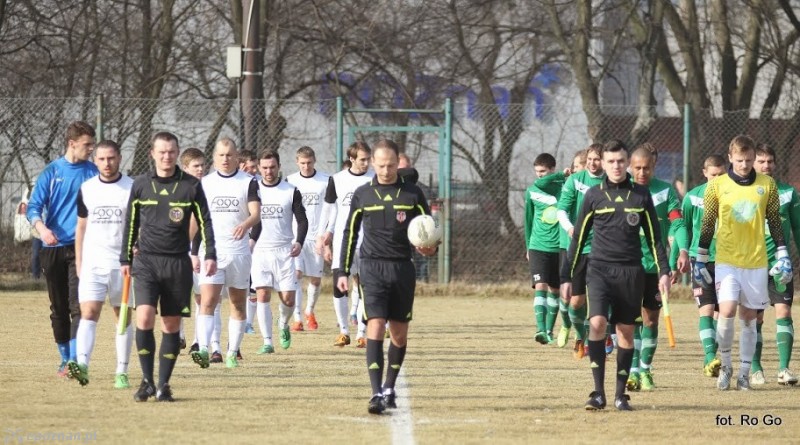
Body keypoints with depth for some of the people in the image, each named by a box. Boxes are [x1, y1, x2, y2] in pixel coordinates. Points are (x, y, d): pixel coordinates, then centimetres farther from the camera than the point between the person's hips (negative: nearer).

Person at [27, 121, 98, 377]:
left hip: (81, 248, -1)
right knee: (58, 309, 9)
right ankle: (65, 359, 21)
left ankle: (75, 360, -19)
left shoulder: (92, 172, 4)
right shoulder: (52, 172, 3)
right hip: (53, 248, 1)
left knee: (78, 306, -15)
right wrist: (42, 228, -21)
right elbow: (34, 207, -2)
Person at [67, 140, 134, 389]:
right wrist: (78, 263, 10)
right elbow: (81, 227, 14)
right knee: (88, 313, -13)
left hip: (123, 263, -1)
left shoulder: (133, 189, 0)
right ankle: (82, 364, -26)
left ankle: (122, 372, 10)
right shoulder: (86, 189, 8)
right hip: (93, 263, 1)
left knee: (123, 316, 5)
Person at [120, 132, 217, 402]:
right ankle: (147, 381, -6)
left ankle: (163, 384, 11)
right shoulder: (140, 185, 4)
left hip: (178, 264, 0)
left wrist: (210, 255, -4)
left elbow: (205, 221, 6)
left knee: (172, 325, 3)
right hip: (147, 261, 0)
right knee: (144, 318, -16)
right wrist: (125, 259, 11)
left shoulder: (191, 186, 1)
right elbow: (131, 223, 12)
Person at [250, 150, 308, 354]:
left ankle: (283, 325, 30)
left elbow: (302, 220, 4)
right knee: (262, 296, -9)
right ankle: (267, 342, -5)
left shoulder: (291, 191, 3)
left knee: (288, 298, -2)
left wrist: (299, 242, -12)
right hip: (259, 251, 0)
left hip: (284, 251, 0)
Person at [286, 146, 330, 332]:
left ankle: (309, 311, 32)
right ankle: (297, 318, -16)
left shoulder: (326, 181, 2)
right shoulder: (290, 181, 4)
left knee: (316, 279, 7)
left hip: (317, 237, 1)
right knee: (296, 274, -15)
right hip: (295, 235, -1)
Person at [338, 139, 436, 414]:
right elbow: (350, 234, 11)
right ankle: (377, 394, -20)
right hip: (373, 268, -2)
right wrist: (344, 272, 8)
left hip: (403, 269, 2)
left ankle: (389, 389, 24)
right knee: (375, 327, -15)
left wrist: (430, 248, -14)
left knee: (400, 333, 8)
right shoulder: (362, 195, 5)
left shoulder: (412, 194, 5)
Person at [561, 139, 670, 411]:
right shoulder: (594, 196, 3)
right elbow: (578, 237, 8)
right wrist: (567, 275, 6)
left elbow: (654, 236, 11)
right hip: (600, 269, -1)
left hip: (631, 272, 1)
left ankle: (620, 394, 13)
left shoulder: (641, 196, 6)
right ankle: (598, 393, -15)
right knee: (597, 323, -18)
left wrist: (664, 271, 4)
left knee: (626, 331, 4)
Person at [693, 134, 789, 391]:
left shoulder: (767, 185, 4)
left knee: (749, 317, 4)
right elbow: (707, 225, 6)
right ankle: (725, 365, 2)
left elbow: (775, 223, 10)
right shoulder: (717, 185, 0)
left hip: (756, 261, 2)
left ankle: (744, 372, 12)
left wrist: (783, 258, 6)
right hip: (726, 260, -1)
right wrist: (700, 261, 6)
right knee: (727, 311, -16)